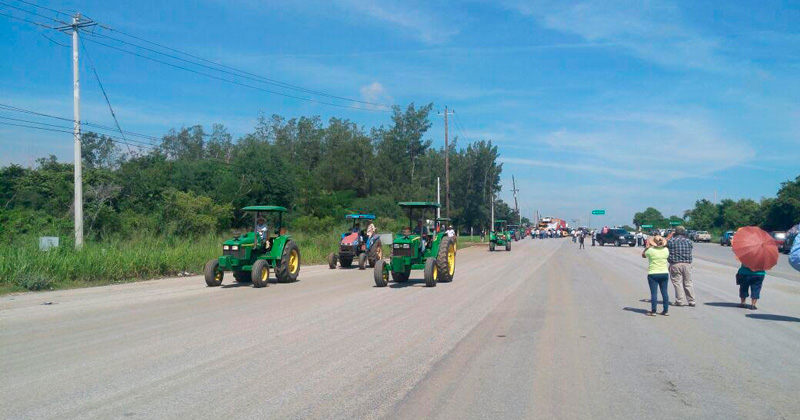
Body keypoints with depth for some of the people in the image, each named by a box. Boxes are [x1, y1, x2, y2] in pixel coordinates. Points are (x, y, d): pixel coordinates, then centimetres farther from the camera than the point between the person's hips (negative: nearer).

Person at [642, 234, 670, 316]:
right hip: (664, 273, 4)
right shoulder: (666, 250, -1)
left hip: (653, 273, -4)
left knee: (654, 293, -2)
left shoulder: (650, 250, -12)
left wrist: (647, 247, 18)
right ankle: (666, 311, 13)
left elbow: (643, 255, 7)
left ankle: (653, 311, -2)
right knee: (665, 292, 9)